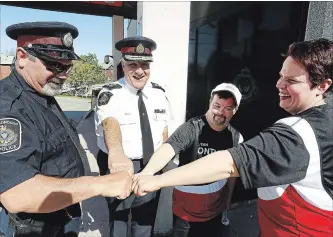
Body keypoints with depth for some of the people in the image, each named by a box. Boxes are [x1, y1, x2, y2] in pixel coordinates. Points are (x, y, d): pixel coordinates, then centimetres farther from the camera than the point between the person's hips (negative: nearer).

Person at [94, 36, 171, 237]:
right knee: (118, 219, 21)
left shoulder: (159, 93, -2)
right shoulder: (110, 94, -17)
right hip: (119, 167, -3)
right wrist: (116, 153, -57)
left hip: (152, 167, 4)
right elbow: (110, 123, -38)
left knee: (147, 219, 24)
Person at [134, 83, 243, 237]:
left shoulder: (236, 137, -6)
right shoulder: (192, 128, -22)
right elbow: (168, 148, -39)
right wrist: (147, 172, -55)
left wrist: (228, 197, 14)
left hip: (215, 206, 5)